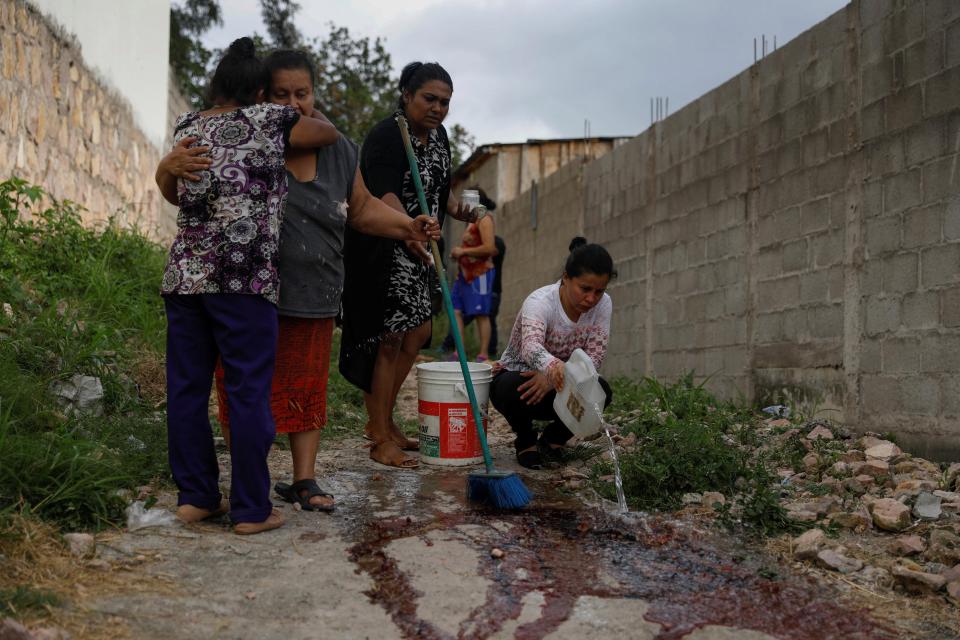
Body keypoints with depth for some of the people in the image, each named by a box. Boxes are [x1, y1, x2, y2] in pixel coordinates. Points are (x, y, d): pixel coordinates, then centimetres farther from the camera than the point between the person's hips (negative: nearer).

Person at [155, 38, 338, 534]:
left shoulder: (187, 127, 16)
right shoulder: (265, 121, 2)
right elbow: (329, 134, 14)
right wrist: (310, 125, 33)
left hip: (183, 275, 6)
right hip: (242, 278, -5)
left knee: (187, 388, 11)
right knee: (249, 392, 0)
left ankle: (195, 497, 19)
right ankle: (251, 510, 5)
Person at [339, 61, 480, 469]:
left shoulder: (438, 135, 9)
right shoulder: (386, 135, -18)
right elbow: (385, 194, -34)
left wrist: (457, 210, 0)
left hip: (417, 248, 9)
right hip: (381, 248, -9)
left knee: (417, 332, 11)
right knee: (390, 337, -8)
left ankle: (380, 421, 24)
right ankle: (381, 440, 1)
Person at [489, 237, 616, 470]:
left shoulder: (602, 305, -12)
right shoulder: (539, 302, -27)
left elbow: (593, 358, -20)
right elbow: (531, 347, -48)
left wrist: (552, 377, -38)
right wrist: (554, 367, -71)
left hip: (555, 385, 4)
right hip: (514, 375, -4)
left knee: (601, 390, -25)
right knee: (514, 388, -39)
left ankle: (553, 439, 3)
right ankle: (526, 441, -4)